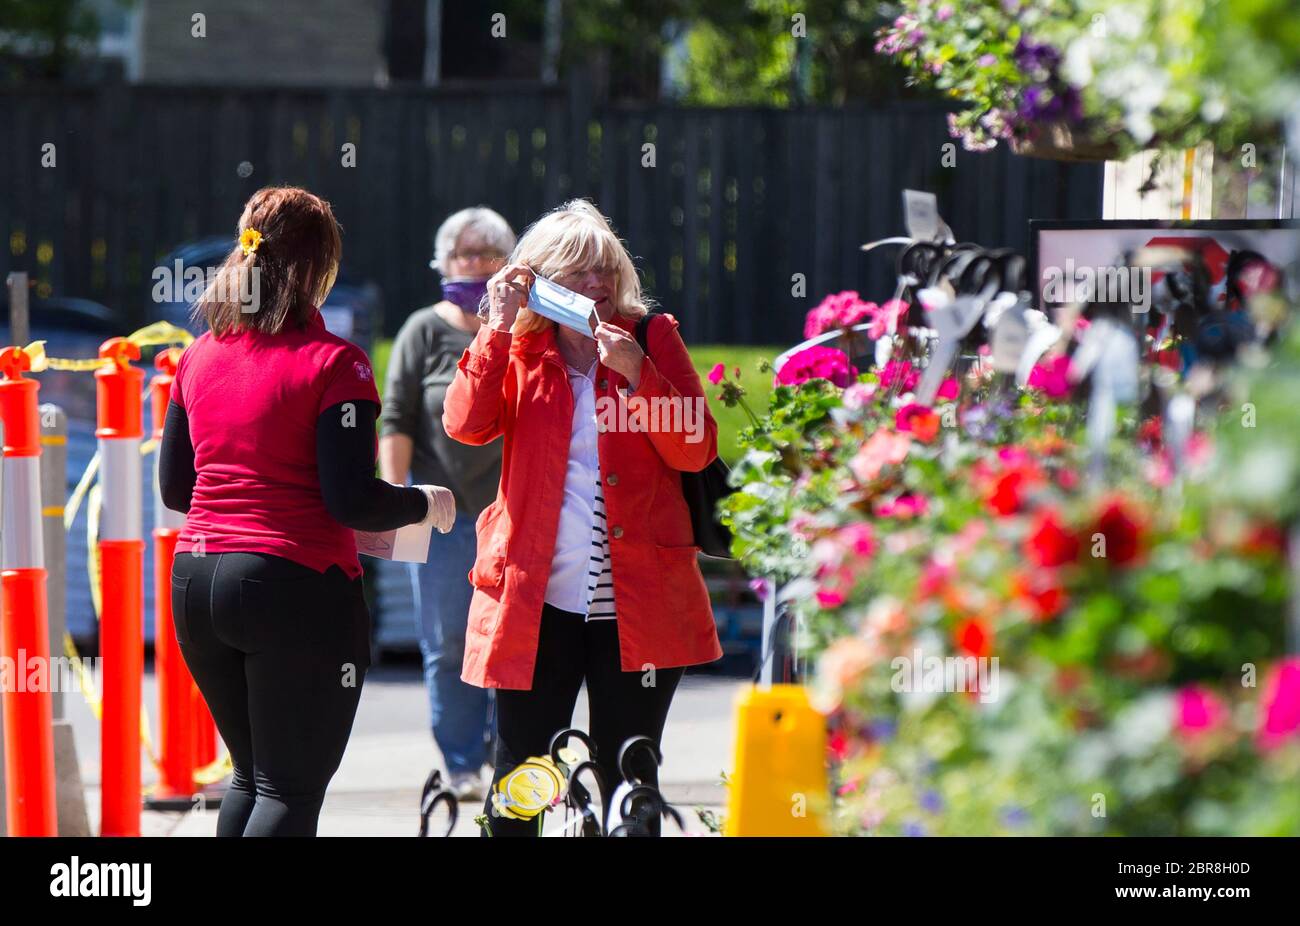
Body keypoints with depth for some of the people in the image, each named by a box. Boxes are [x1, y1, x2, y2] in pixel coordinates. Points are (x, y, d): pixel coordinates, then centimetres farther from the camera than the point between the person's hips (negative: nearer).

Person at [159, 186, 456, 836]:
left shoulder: (200, 356, 8)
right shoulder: (332, 364, -11)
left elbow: (173, 487, 14)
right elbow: (353, 502, -15)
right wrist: (426, 505, 3)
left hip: (196, 584, 6)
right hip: (297, 587, -6)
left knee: (251, 774, 19)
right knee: (292, 787, -1)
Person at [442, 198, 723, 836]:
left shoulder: (653, 339, 5)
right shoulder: (517, 351, 7)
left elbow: (698, 450, -4)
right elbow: (466, 424, -11)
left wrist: (635, 373, -15)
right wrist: (498, 327, -14)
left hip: (636, 604, 0)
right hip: (536, 599, 0)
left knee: (629, 781, 6)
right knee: (518, 785, 3)